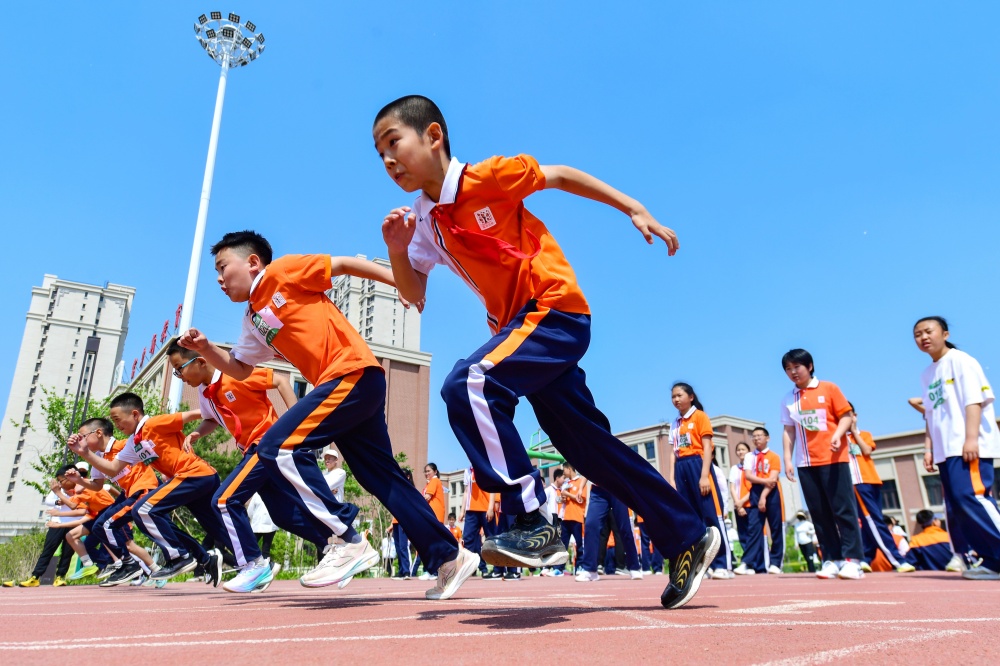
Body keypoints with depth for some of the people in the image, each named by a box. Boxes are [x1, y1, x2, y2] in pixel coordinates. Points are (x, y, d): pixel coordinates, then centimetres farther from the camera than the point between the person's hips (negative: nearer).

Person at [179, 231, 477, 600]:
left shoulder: (280, 271, 0)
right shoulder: (253, 319, 23)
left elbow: (344, 263, -3)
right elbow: (239, 368, 28)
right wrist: (205, 348, 12)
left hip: (354, 373, -9)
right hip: (343, 385, 9)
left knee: (278, 448, -14)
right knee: (383, 478, 8)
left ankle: (349, 542, -10)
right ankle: (450, 557, 16)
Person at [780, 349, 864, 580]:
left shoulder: (829, 389, 1)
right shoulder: (788, 399, 10)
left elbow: (845, 416, -1)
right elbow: (788, 431, 11)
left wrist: (837, 435, -19)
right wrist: (788, 459, 5)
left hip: (833, 459, -3)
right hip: (805, 463, 4)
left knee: (843, 508, -2)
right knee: (820, 513, 5)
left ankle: (852, 559, 3)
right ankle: (831, 560, 10)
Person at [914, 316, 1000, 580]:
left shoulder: (960, 360, -2)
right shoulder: (927, 375, 19)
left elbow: (973, 400, -12)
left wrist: (971, 438, -21)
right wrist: (929, 447, 13)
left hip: (969, 446, -8)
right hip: (947, 449, 8)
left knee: (970, 497, -20)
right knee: (957, 508, 4)